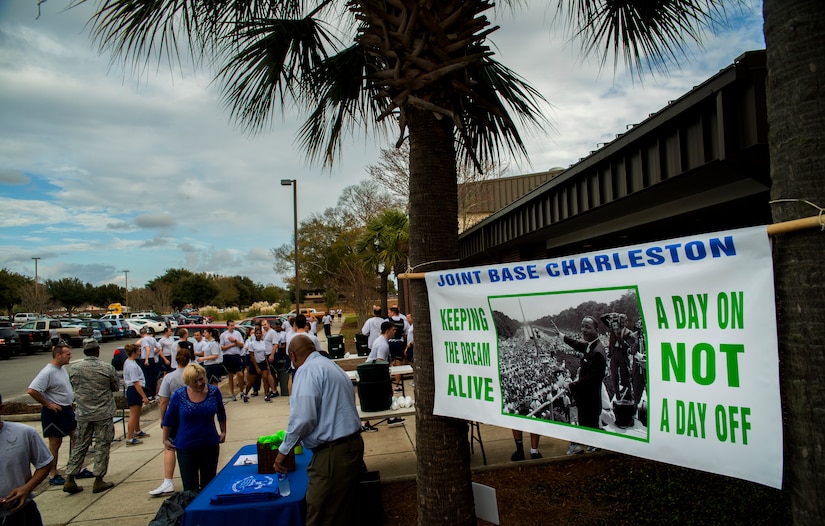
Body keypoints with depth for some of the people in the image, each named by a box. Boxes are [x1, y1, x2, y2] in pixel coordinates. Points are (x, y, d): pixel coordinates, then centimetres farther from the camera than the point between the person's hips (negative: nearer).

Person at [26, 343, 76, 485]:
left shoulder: (62, 368, 7)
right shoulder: (48, 372, -21)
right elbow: (32, 390, -28)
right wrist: (48, 404, -21)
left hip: (67, 409, 9)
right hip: (55, 413, -9)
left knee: (76, 437, 12)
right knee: (55, 443, 2)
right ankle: (53, 475, 14)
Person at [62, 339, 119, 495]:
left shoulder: (74, 368, -2)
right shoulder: (107, 368, -12)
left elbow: (74, 387, 11)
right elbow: (117, 387, 0)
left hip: (83, 414, 4)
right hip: (103, 413, -4)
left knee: (80, 445, 14)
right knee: (102, 446, 5)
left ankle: (69, 480, 13)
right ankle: (98, 481, 9)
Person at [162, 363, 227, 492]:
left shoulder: (214, 392, -8)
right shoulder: (178, 396, -12)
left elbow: (221, 414, 10)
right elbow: (168, 418, 4)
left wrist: (223, 432, 17)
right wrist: (165, 439, 11)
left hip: (210, 444, 2)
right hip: (186, 447, -1)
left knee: (209, 484, 12)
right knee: (190, 488, 4)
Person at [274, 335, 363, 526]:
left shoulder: (307, 370, -11)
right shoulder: (332, 365, 17)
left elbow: (303, 417, -21)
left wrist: (284, 449, -8)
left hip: (332, 452, -10)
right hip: (352, 443, 10)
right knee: (345, 509, 18)